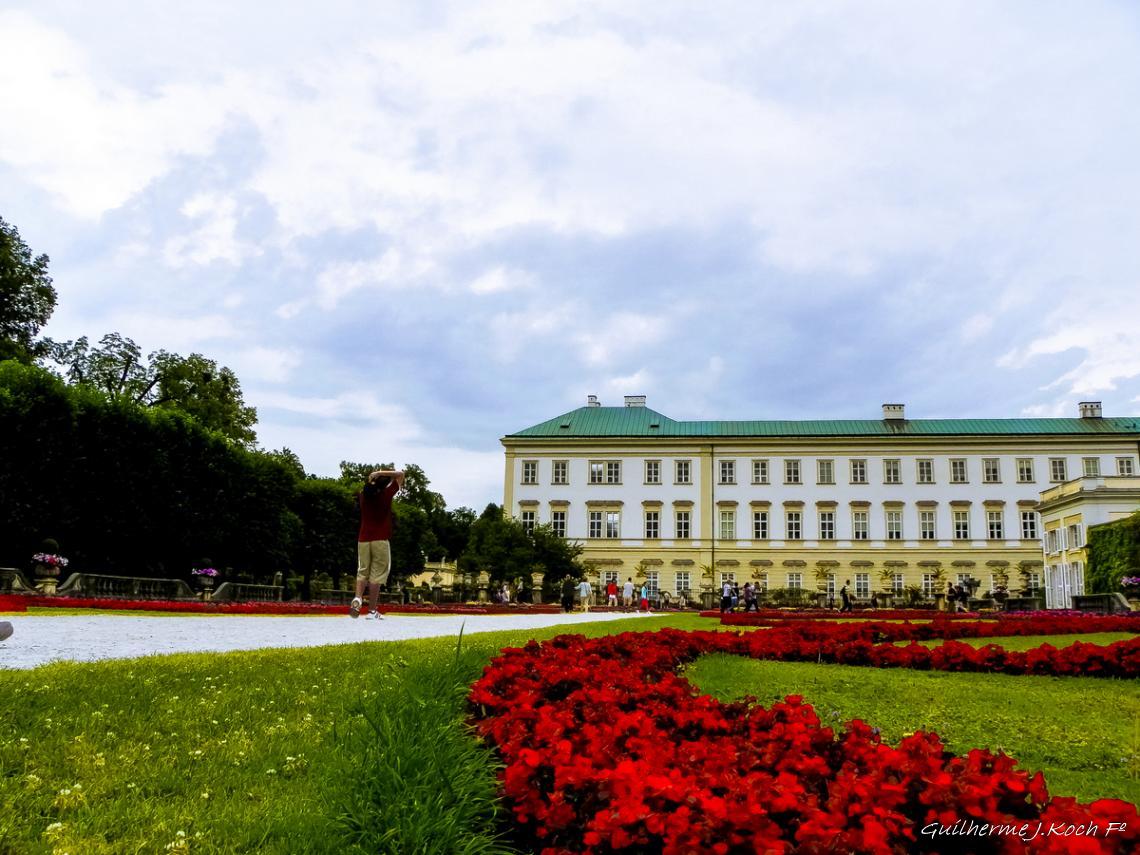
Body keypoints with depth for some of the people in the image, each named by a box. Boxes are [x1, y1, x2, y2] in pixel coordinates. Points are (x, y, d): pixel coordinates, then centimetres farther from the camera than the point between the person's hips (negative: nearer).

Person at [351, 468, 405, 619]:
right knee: (377, 573, -2)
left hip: (363, 539, 4)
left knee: (362, 571, 13)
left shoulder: (363, 495, 8)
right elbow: (401, 474, 2)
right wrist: (381, 473, -3)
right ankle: (372, 610, -4)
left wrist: (375, 477, 25)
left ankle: (357, 598, -13)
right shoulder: (386, 494, -4)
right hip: (380, 540, -4)